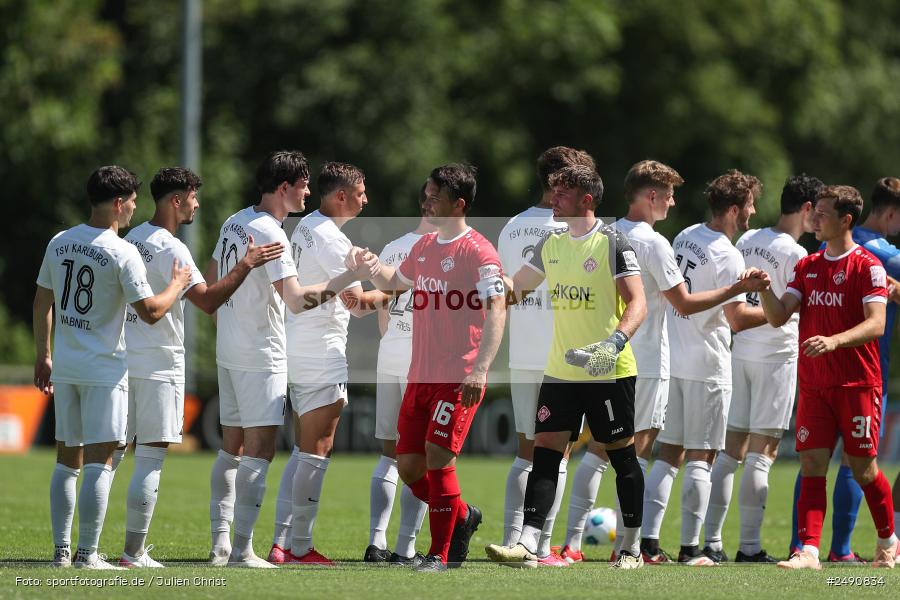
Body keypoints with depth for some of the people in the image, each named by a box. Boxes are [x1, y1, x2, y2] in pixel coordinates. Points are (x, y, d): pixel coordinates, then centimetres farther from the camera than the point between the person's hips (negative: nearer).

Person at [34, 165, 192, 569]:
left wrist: (43, 356, 21)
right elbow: (150, 312, -15)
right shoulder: (122, 253, -14)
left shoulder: (59, 243, 6)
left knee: (67, 459, 13)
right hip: (104, 369, -6)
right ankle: (87, 553, -8)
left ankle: (61, 550, 13)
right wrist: (176, 284, 3)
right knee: (98, 460, -4)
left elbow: (42, 302, 13)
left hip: (63, 366, 6)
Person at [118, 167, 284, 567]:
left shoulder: (132, 238, 11)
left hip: (121, 360, 8)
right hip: (159, 365, -8)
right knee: (150, 458, -4)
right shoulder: (170, 249, -14)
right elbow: (207, 301, -22)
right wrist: (246, 265, -18)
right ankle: (133, 553, -5)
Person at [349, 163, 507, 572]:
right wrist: (368, 265, 12)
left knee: (437, 456, -13)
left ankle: (441, 554, -3)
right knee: (408, 466, 5)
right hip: (420, 376, 8)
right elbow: (394, 283, 33)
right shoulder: (424, 247, 14)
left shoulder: (478, 252, -10)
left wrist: (481, 368, -26)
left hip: (460, 379, -8)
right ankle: (462, 516, 29)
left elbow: (496, 311, -17)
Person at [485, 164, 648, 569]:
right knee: (545, 450, -4)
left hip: (609, 371, -6)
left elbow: (637, 303, -14)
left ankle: (632, 548, 15)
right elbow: (516, 288, 23)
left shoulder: (612, 243, -9)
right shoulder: (551, 245, 10)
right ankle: (527, 545, -10)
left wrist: (616, 341, -29)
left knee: (622, 455, 4)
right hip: (560, 371, 6)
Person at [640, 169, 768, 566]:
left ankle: (648, 538, 4)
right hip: (708, 366, -7)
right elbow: (737, 318, -18)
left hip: (672, 359, 7)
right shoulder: (727, 257, -16)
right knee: (700, 457, -1)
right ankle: (690, 548, -1)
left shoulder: (686, 236, 8)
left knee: (669, 454, 11)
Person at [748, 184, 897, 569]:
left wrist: (834, 341, -30)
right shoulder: (807, 267, 13)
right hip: (813, 386, 5)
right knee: (812, 465, -5)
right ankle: (808, 551, -10)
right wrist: (763, 289, -12)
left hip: (857, 385, -5)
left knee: (862, 468, 1)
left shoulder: (867, 266, -6)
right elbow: (778, 317, 7)